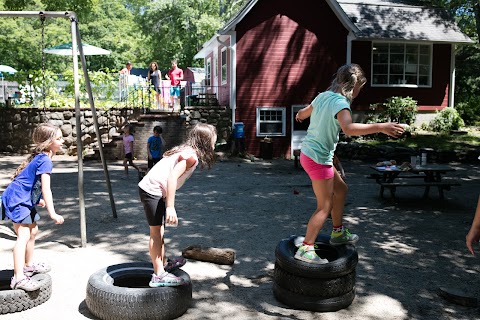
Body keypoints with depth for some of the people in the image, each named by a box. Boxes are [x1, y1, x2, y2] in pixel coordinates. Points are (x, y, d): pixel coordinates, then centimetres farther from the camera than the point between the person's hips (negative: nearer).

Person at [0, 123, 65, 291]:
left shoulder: (40, 157, 12)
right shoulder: (45, 161, -19)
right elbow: (46, 189, -26)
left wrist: (38, 199, 37)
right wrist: (52, 213, -28)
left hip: (25, 200, 11)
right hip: (17, 200, -11)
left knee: (33, 231, 21)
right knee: (24, 235, -18)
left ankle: (28, 265, 37)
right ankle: (18, 278, -23)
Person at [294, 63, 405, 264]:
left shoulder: (323, 96, 7)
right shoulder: (340, 102, -19)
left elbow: (302, 114, 25)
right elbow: (348, 128, -40)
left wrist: (300, 115, 49)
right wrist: (381, 127, -43)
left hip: (308, 153, 10)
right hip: (319, 159, -10)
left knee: (341, 189, 22)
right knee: (325, 206, -1)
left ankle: (338, 233, 34)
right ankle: (306, 249, 3)